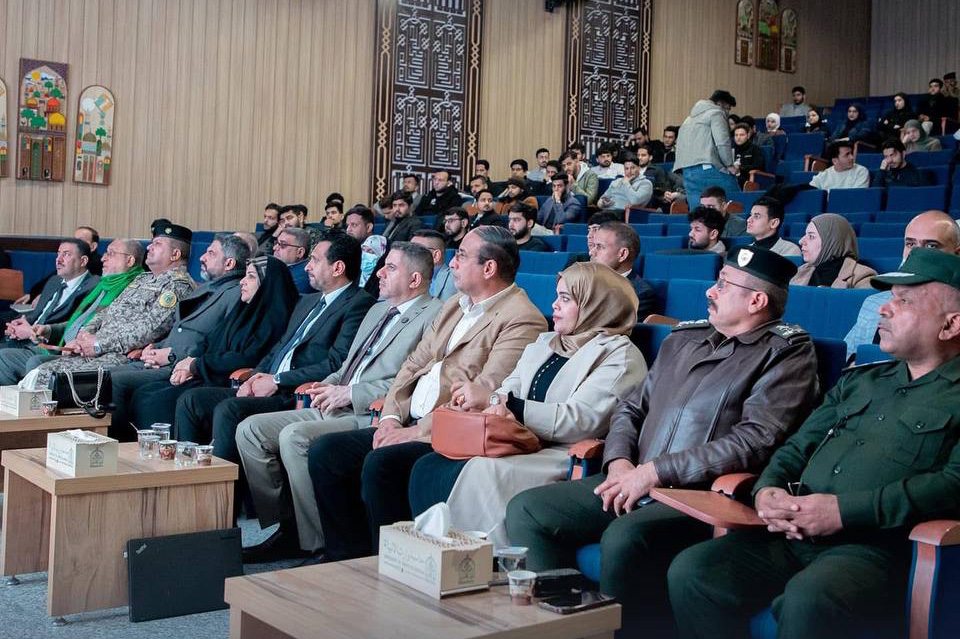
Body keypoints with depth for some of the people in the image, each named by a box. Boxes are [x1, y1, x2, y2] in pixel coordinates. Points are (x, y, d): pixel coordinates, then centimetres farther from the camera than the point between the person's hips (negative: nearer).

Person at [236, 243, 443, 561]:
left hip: (372, 417, -9)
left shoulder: (434, 316, -6)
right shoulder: (377, 310, 25)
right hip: (335, 410, 9)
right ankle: (286, 528, 0)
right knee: (250, 429, -3)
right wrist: (330, 385, 8)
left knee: (294, 437, -30)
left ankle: (317, 543, -16)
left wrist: (349, 393, -15)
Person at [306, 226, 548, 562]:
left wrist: (420, 431, -19)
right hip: (409, 424, 9)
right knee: (324, 451, -4)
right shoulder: (454, 305, 20)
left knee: (381, 464, -31)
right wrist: (391, 416, 3)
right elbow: (413, 364, 19)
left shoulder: (522, 319, -10)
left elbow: (485, 395, -19)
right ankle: (349, 558, 4)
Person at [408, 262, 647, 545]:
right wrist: (498, 401, -9)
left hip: (563, 456, -7)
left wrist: (508, 403, -15)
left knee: (481, 472, -32)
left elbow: (581, 421, -13)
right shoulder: (544, 343, 24)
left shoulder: (620, 355, -1)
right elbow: (510, 386, 17)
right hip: (522, 447, 7)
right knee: (428, 468, -16)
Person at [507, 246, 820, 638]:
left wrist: (655, 471, -15)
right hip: (636, 483, 7)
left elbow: (756, 440, -14)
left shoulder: (787, 353, -2)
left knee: (624, 538, -35)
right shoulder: (685, 339, 20)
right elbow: (631, 408, 23)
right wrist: (620, 462, 0)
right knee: (527, 511, -7)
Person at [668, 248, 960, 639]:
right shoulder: (859, 380, 25)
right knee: (690, 572, -16)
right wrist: (767, 490, -1)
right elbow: (798, 447, 23)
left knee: (808, 598, -37)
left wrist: (845, 509, -18)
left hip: (875, 545, -6)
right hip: (794, 533, 6)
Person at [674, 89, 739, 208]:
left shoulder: (689, 118, 29)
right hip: (709, 168, -8)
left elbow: (679, 145, 27)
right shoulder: (716, 113, 3)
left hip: (687, 171, 8)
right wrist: (729, 164, -2)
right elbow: (722, 142, -10)